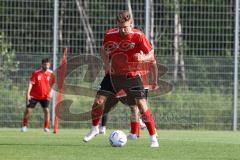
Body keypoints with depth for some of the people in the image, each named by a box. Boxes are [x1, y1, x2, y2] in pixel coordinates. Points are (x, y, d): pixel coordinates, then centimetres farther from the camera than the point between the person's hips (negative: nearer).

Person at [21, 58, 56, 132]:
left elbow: (52, 84, 7)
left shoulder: (51, 74, -5)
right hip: (34, 96, -1)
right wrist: (28, 94, -25)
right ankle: (24, 126, 15)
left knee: (46, 110, -10)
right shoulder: (36, 73, -14)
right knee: (28, 110, -1)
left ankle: (46, 127, 2)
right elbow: (30, 83, -16)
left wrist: (50, 92, -7)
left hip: (45, 96, 1)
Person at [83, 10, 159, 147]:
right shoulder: (110, 35, -6)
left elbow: (151, 55, -10)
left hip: (132, 75, -3)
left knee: (142, 104, -16)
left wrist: (143, 58, -31)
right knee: (99, 100, -3)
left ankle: (154, 138, -8)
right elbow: (104, 50, 14)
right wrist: (106, 63, -4)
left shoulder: (138, 36, -16)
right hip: (113, 74, 3)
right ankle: (95, 129, 25)